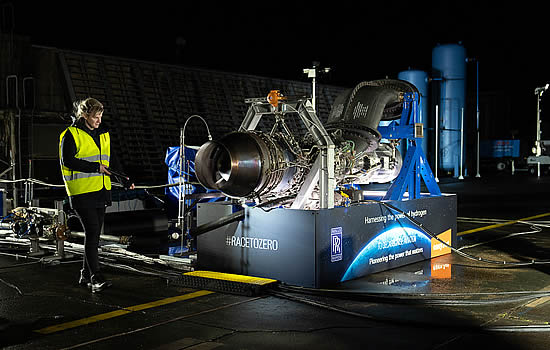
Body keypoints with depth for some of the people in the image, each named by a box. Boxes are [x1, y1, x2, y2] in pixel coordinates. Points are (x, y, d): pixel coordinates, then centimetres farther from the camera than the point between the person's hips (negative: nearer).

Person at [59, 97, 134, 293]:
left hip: (101, 192, 7)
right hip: (82, 192, -7)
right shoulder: (71, 135, -5)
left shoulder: (103, 134, 16)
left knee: (94, 235, 10)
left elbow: (111, 160, 22)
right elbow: (67, 161, -14)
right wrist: (95, 167, -18)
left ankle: (86, 276, 21)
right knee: (91, 233, -13)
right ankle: (96, 278, -13)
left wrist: (124, 179, 8)